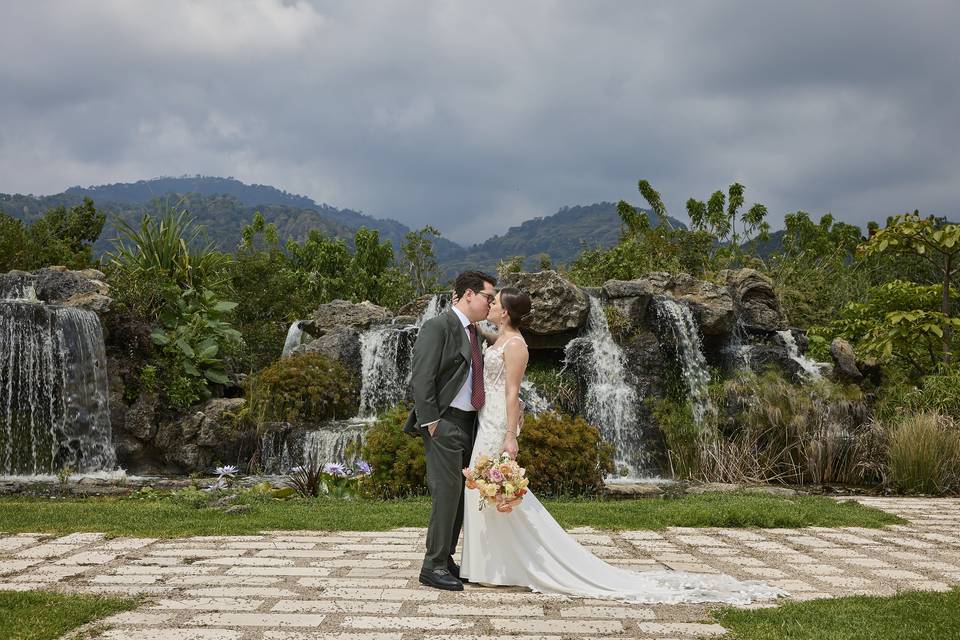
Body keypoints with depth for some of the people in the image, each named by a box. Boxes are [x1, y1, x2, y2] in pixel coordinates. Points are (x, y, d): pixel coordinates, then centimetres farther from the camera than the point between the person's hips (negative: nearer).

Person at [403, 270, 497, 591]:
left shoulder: (473, 331, 17)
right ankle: (433, 566, -3)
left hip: (468, 422, 9)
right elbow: (421, 377, -16)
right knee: (447, 492, -9)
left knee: (460, 493, 11)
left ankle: (446, 558, 20)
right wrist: (429, 422, -19)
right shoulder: (438, 326, -10)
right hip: (444, 423, -9)